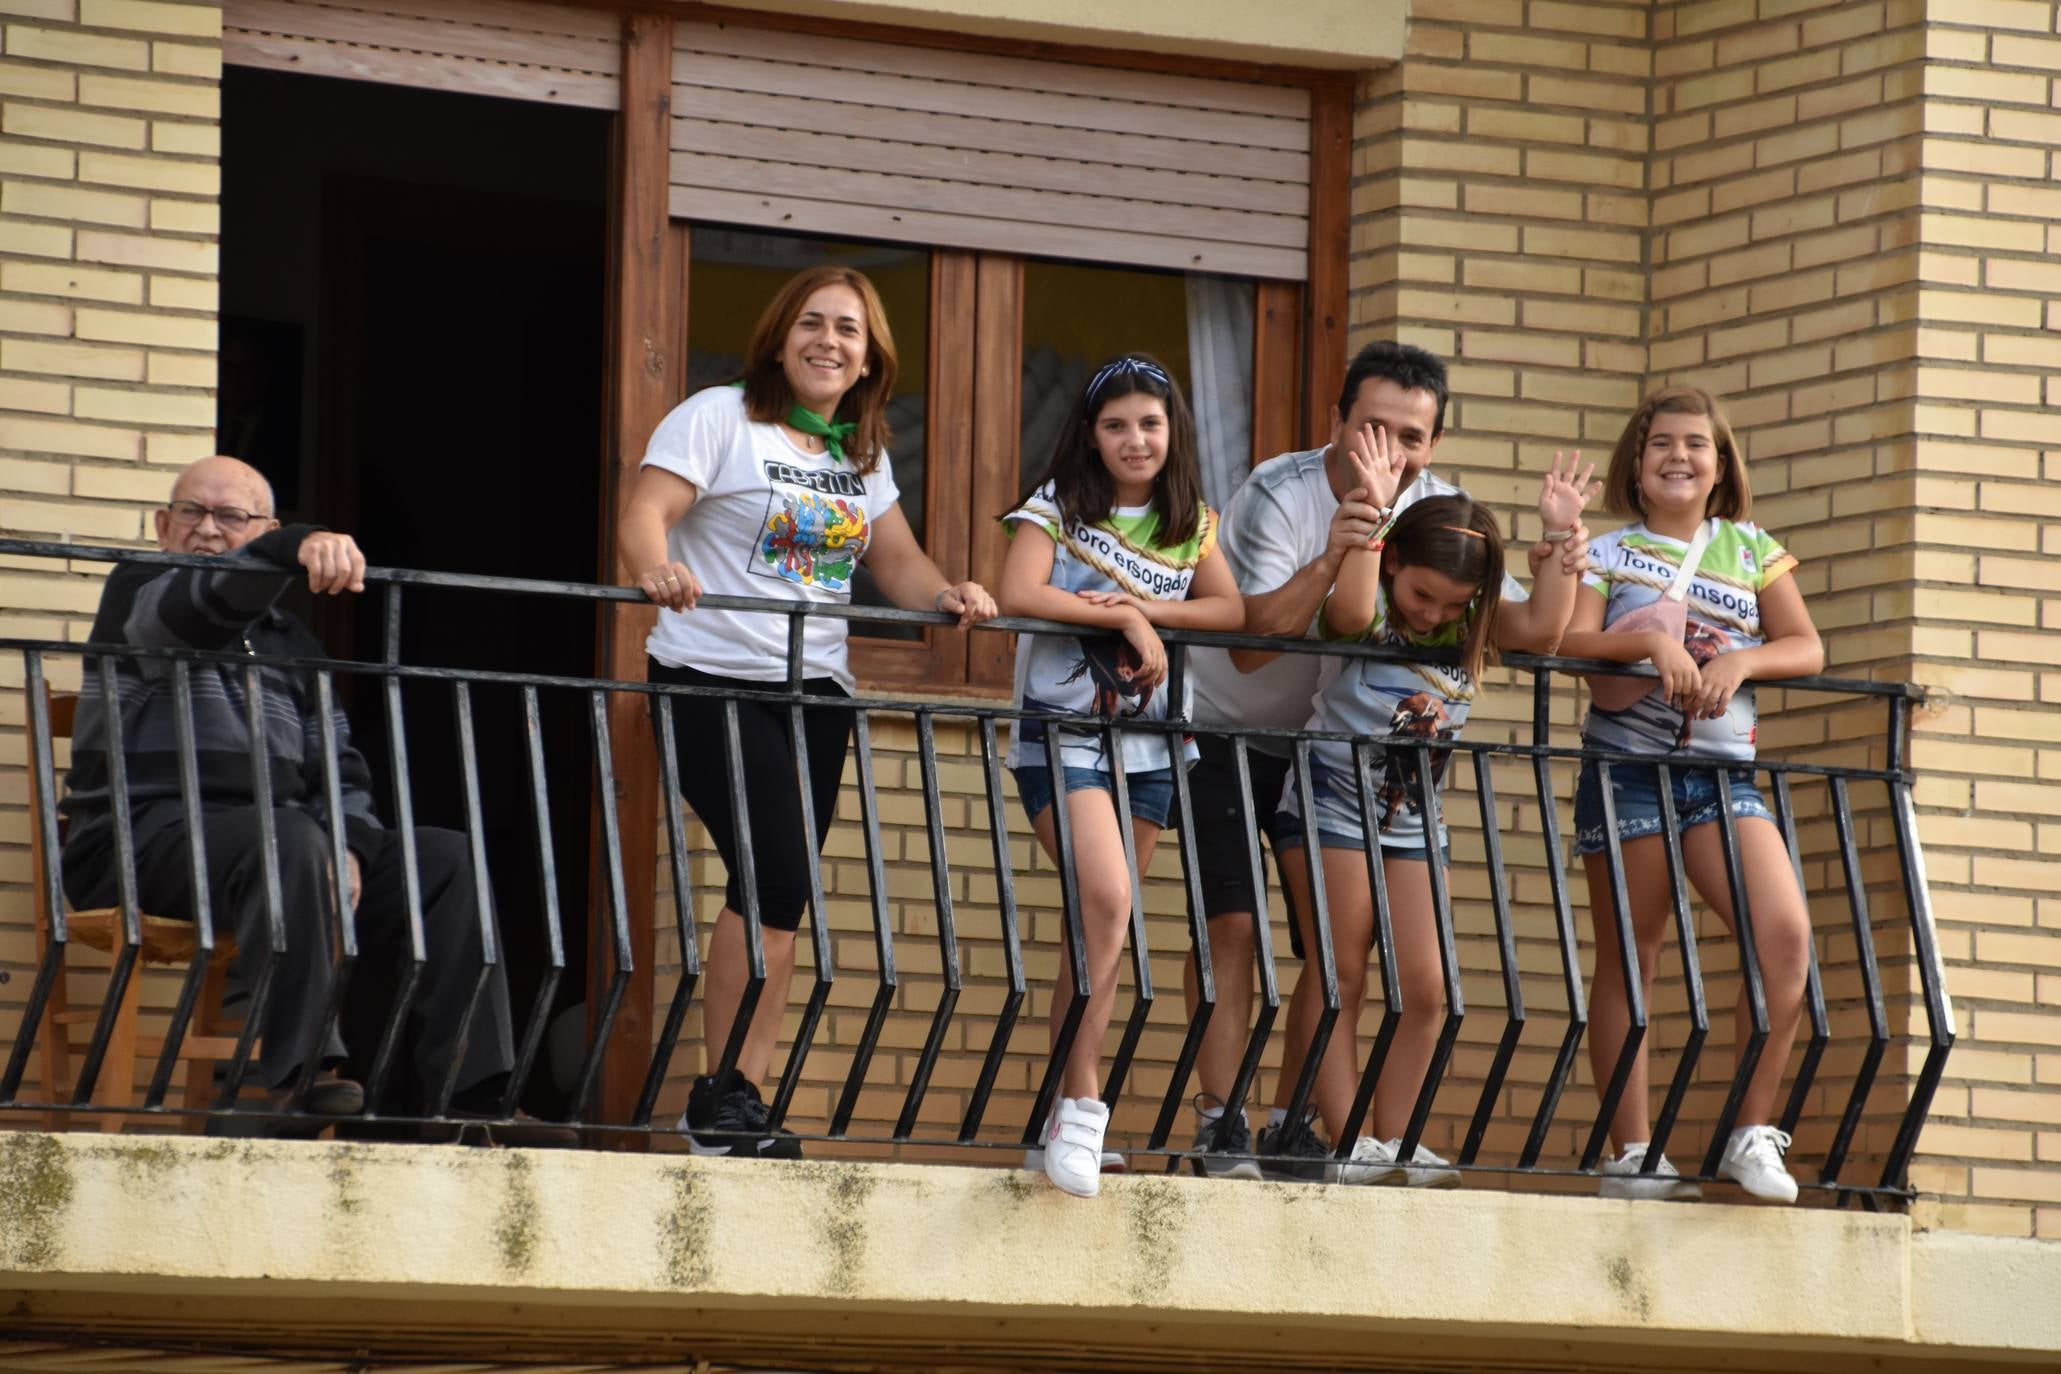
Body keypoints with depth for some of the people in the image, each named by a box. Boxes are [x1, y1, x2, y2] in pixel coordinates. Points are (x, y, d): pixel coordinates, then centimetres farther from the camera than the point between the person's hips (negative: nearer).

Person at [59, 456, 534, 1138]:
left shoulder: (286, 640, 26)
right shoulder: (138, 593, 7)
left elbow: (338, 761, 18)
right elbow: (197, 606, -19)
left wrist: (346, 844, -5)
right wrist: (298, 548, -38)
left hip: (279, 836, 7)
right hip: (144, 834, -7)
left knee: (446, 860, -8)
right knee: (291, 842, -37)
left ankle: (467, 1090, -17)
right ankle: (300, 1070, -42)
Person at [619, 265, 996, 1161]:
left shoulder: (863, 455, 16)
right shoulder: (720, 419, -3)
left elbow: (896, 559, 16)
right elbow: (646, 510, -13)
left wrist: (945, 596, -6)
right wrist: (656, 568, -35)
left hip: (815, 690, 6)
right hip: (713, 680, -6)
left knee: (780, 897, 2)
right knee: (777, 877, -17)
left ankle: (739, 1100, 4)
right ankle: (723, 1097, -10)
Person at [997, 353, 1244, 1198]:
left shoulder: (1189, 525, 13)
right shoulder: (1058, 508, 0)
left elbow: (1230, 611, 2)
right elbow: (1020, 595, -14)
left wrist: (1145, 607, -12)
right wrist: (1125, 618, -16)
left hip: (1148, 741, 5)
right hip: (1061, 730, -5)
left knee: (1102, 925, 7)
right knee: (1106, 900, -23)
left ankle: (1063, 1109, 15)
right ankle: (1081, 1107, -21)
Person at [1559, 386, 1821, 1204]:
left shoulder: (1750, 550, 14)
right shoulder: (1606, 553, 8)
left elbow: (1806, 648, 8)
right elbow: (1570, 642, -6)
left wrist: (1744, 660, -11)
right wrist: (1648, 643, -22)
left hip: (1724, 774, 2)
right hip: (1627, 764, -2)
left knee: (1785, 930, -18)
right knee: (1629, 960, 0)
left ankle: (1753, 1132, -9)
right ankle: (1632, 1151, 6)